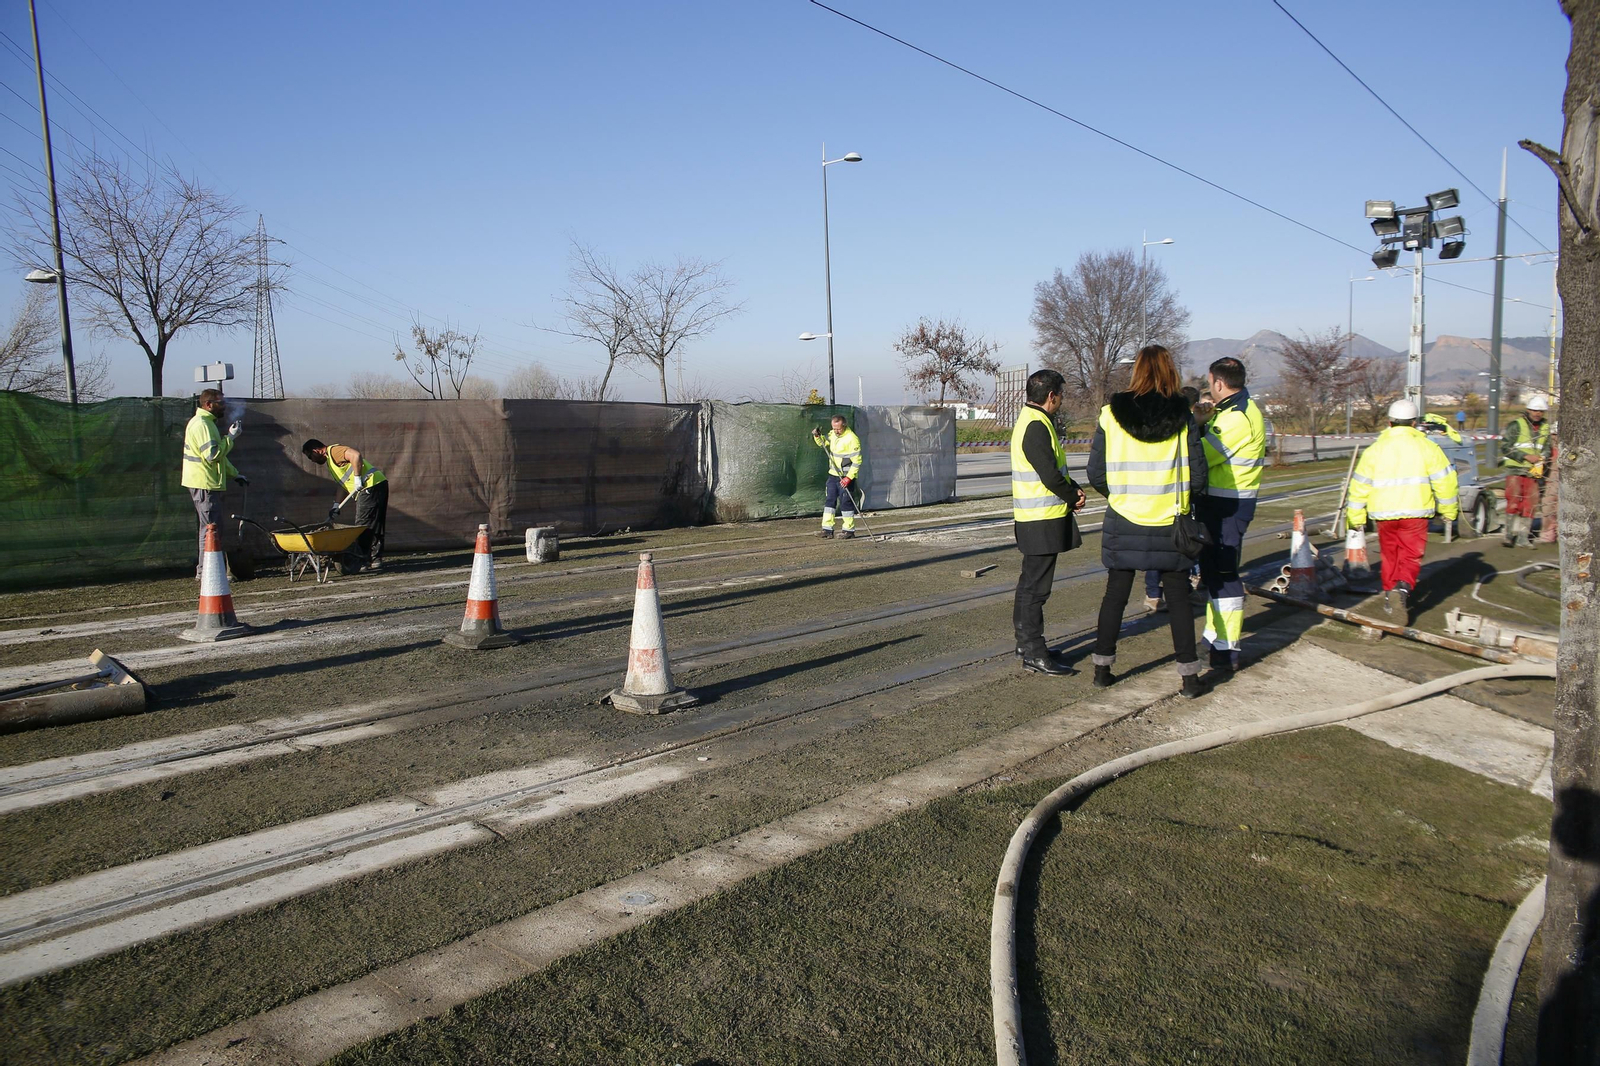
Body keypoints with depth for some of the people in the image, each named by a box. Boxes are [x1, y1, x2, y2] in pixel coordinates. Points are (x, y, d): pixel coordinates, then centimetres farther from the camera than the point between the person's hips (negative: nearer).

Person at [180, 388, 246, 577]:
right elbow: (213, 454, -24)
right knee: (211, 527, -9)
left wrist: (234, 474, 23)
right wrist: (230, 437, -16)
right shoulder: (201, 424, -15)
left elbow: (218, 455, 27)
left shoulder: (207, 422, 20)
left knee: (209, 526, 15)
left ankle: (203, 568, 21)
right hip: (205, 484, -11)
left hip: (207, 483, 11)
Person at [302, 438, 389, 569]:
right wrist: (336, 505, 19)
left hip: (372, 486, -10)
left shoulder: (334, 450, -5)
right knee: (373, 527, 10)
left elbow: (356, 455, -23)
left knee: (363, 526, -8)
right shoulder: (330, 461, 26)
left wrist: (357, 478, -21)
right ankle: (376, 560, 13)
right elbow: (343, 484, 27)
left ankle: (361, 562, -6)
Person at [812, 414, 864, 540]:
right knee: (829, 500, 7)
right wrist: (817, 436, 3)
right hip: (833, 474, 8)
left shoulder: (852, 439, -18)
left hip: (846, 477, -8)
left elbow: (857, 461, -18)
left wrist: (848, 478, -23)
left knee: (845, 503, -3)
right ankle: (827, 529, 11)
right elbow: (823, 444, 25)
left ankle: (849, 530, 7)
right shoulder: (832, 434, 6)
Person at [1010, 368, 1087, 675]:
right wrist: (1074, 497, -5)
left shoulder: (1029, 420, 15)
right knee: (1036, 586, -6)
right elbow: (1051, 476, -22)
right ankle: (1033, 653, -2)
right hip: (1043, 521, -11)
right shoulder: (1036, 427, -19)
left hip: (1033, 519, 11)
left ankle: (1026, 643, 27)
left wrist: (1073, 489, 3)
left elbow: (1054, 466, 18)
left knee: (1030, 583, 17)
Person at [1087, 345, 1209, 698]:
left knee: (1115, 595, 13)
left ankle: (1103, 667, 19)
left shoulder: (1111, 415, -6)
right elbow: (1198, 474, -5)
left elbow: (1096, 473, -3)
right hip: (1169, 523, 0)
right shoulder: (1183, 417, -6)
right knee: (1178, 598, 10)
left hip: (1123, 521, 1)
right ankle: (1189, 675, 13)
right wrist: (1182, 499, 14)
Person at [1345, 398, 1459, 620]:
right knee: (1411, 556, 2)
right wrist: (1448, 510, 13)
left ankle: (1390, 596, 18)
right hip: (1415, 512, -2)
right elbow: (1445, 480, 0)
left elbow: (1360, 485, 5)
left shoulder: (1375, 449, 5)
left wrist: (1356, 516, 12)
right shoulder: (1427, 447, 1)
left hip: (1384, 512, 2)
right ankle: (1403, 588, -22)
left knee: (1390, 556, 16)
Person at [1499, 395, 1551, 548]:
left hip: (1533, 472, 5)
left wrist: (1542, 458, -8)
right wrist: (1526, 456, -16)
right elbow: (1505, 447, -9)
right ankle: (1509, 535, -2)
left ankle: (1522, 537, 8)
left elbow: (1547, 449, 15)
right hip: (1515, 469, -5)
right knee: (1514, 501, -9)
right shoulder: (1516, 425, -4)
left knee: (1530, 504, 3)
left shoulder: (1545, 428, 12)